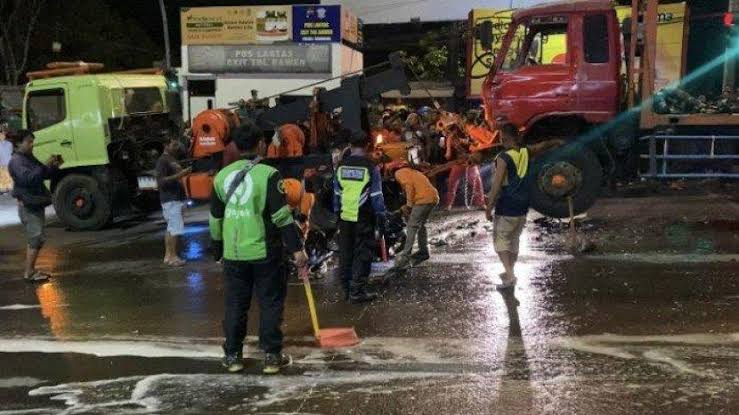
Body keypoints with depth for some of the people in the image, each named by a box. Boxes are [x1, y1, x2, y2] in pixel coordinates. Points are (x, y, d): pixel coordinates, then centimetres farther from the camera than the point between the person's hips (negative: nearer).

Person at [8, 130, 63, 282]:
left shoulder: (30, 158, 15)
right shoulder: (16, 161, -13)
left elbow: (46, 175, 17)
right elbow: (27, 178, -29)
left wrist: (55, 166, -2)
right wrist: (45, 166, -31)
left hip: (36, 205, 9)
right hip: (28, 206, -9)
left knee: (37, 239, 13)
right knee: (36, 238, -11)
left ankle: (31, 270, 20)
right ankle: (29, 273, -7)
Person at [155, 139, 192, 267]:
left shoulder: (172, 159, 18)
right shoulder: (162, 160, -12)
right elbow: (161, 181, -21)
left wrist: (184, 173, 12)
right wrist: (179, 175, -26)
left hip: (176, 199, 10)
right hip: (171, 200, -10)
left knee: (171, 228, 11)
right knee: (175, 229, -11)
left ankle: (168, 255, 15)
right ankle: (172, 256, -8)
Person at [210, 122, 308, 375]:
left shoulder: (222, 176, 6)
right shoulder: (267, 174, -10)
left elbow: (216, 218, 12)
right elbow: (281, 216, -16)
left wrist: (218, 251, 22)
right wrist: (296, 248, -13)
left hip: (233, 253, 4)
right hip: (265, 252, -4)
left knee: (235, 304, 13)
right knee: (270, 303, 5)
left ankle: (232, 355, 18)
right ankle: (272, 356, 8)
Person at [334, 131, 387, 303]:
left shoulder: (341, 166, 4)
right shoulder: (371, 167, -9)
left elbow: (336, 193, 10)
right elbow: (377, 196, -8)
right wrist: (381, 218, -1)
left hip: (345, 217, 5)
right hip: (364, 218, -4)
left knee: (345, 253, 13)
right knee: (363, 254, 1)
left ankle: (347, 288, 22)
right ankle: (357, 292, 0)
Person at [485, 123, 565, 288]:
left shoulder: (503, 158, -16)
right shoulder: (526, 153, 2)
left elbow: (496, 185, -19)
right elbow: (545, 145, 22)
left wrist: (489, 207, -15)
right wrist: (558, 142, 42)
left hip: (506, 209, -6)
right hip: (522, 208, 7)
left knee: (500, 241, 1)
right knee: (514, 240, 20)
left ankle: (509, 275, -12)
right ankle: (510, 272, 31)